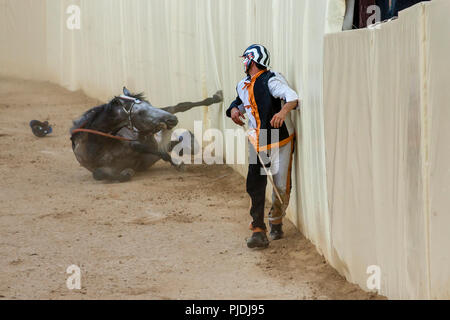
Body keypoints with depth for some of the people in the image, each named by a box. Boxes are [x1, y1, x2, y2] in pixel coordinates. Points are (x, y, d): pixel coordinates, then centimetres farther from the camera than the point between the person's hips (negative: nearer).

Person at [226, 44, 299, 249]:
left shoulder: (271, 80, -13)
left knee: (281, 186, -3)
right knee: (255, 185, -10)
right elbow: (240, 102, 33)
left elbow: (292, 97, -28)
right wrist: (234, 110, 9)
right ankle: (258, 230, -11)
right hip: (257, 143, 5)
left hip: (281, 142, -5)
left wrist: (283, 111, -48)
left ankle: (276, 221, 24)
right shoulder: (243, 86, 11)